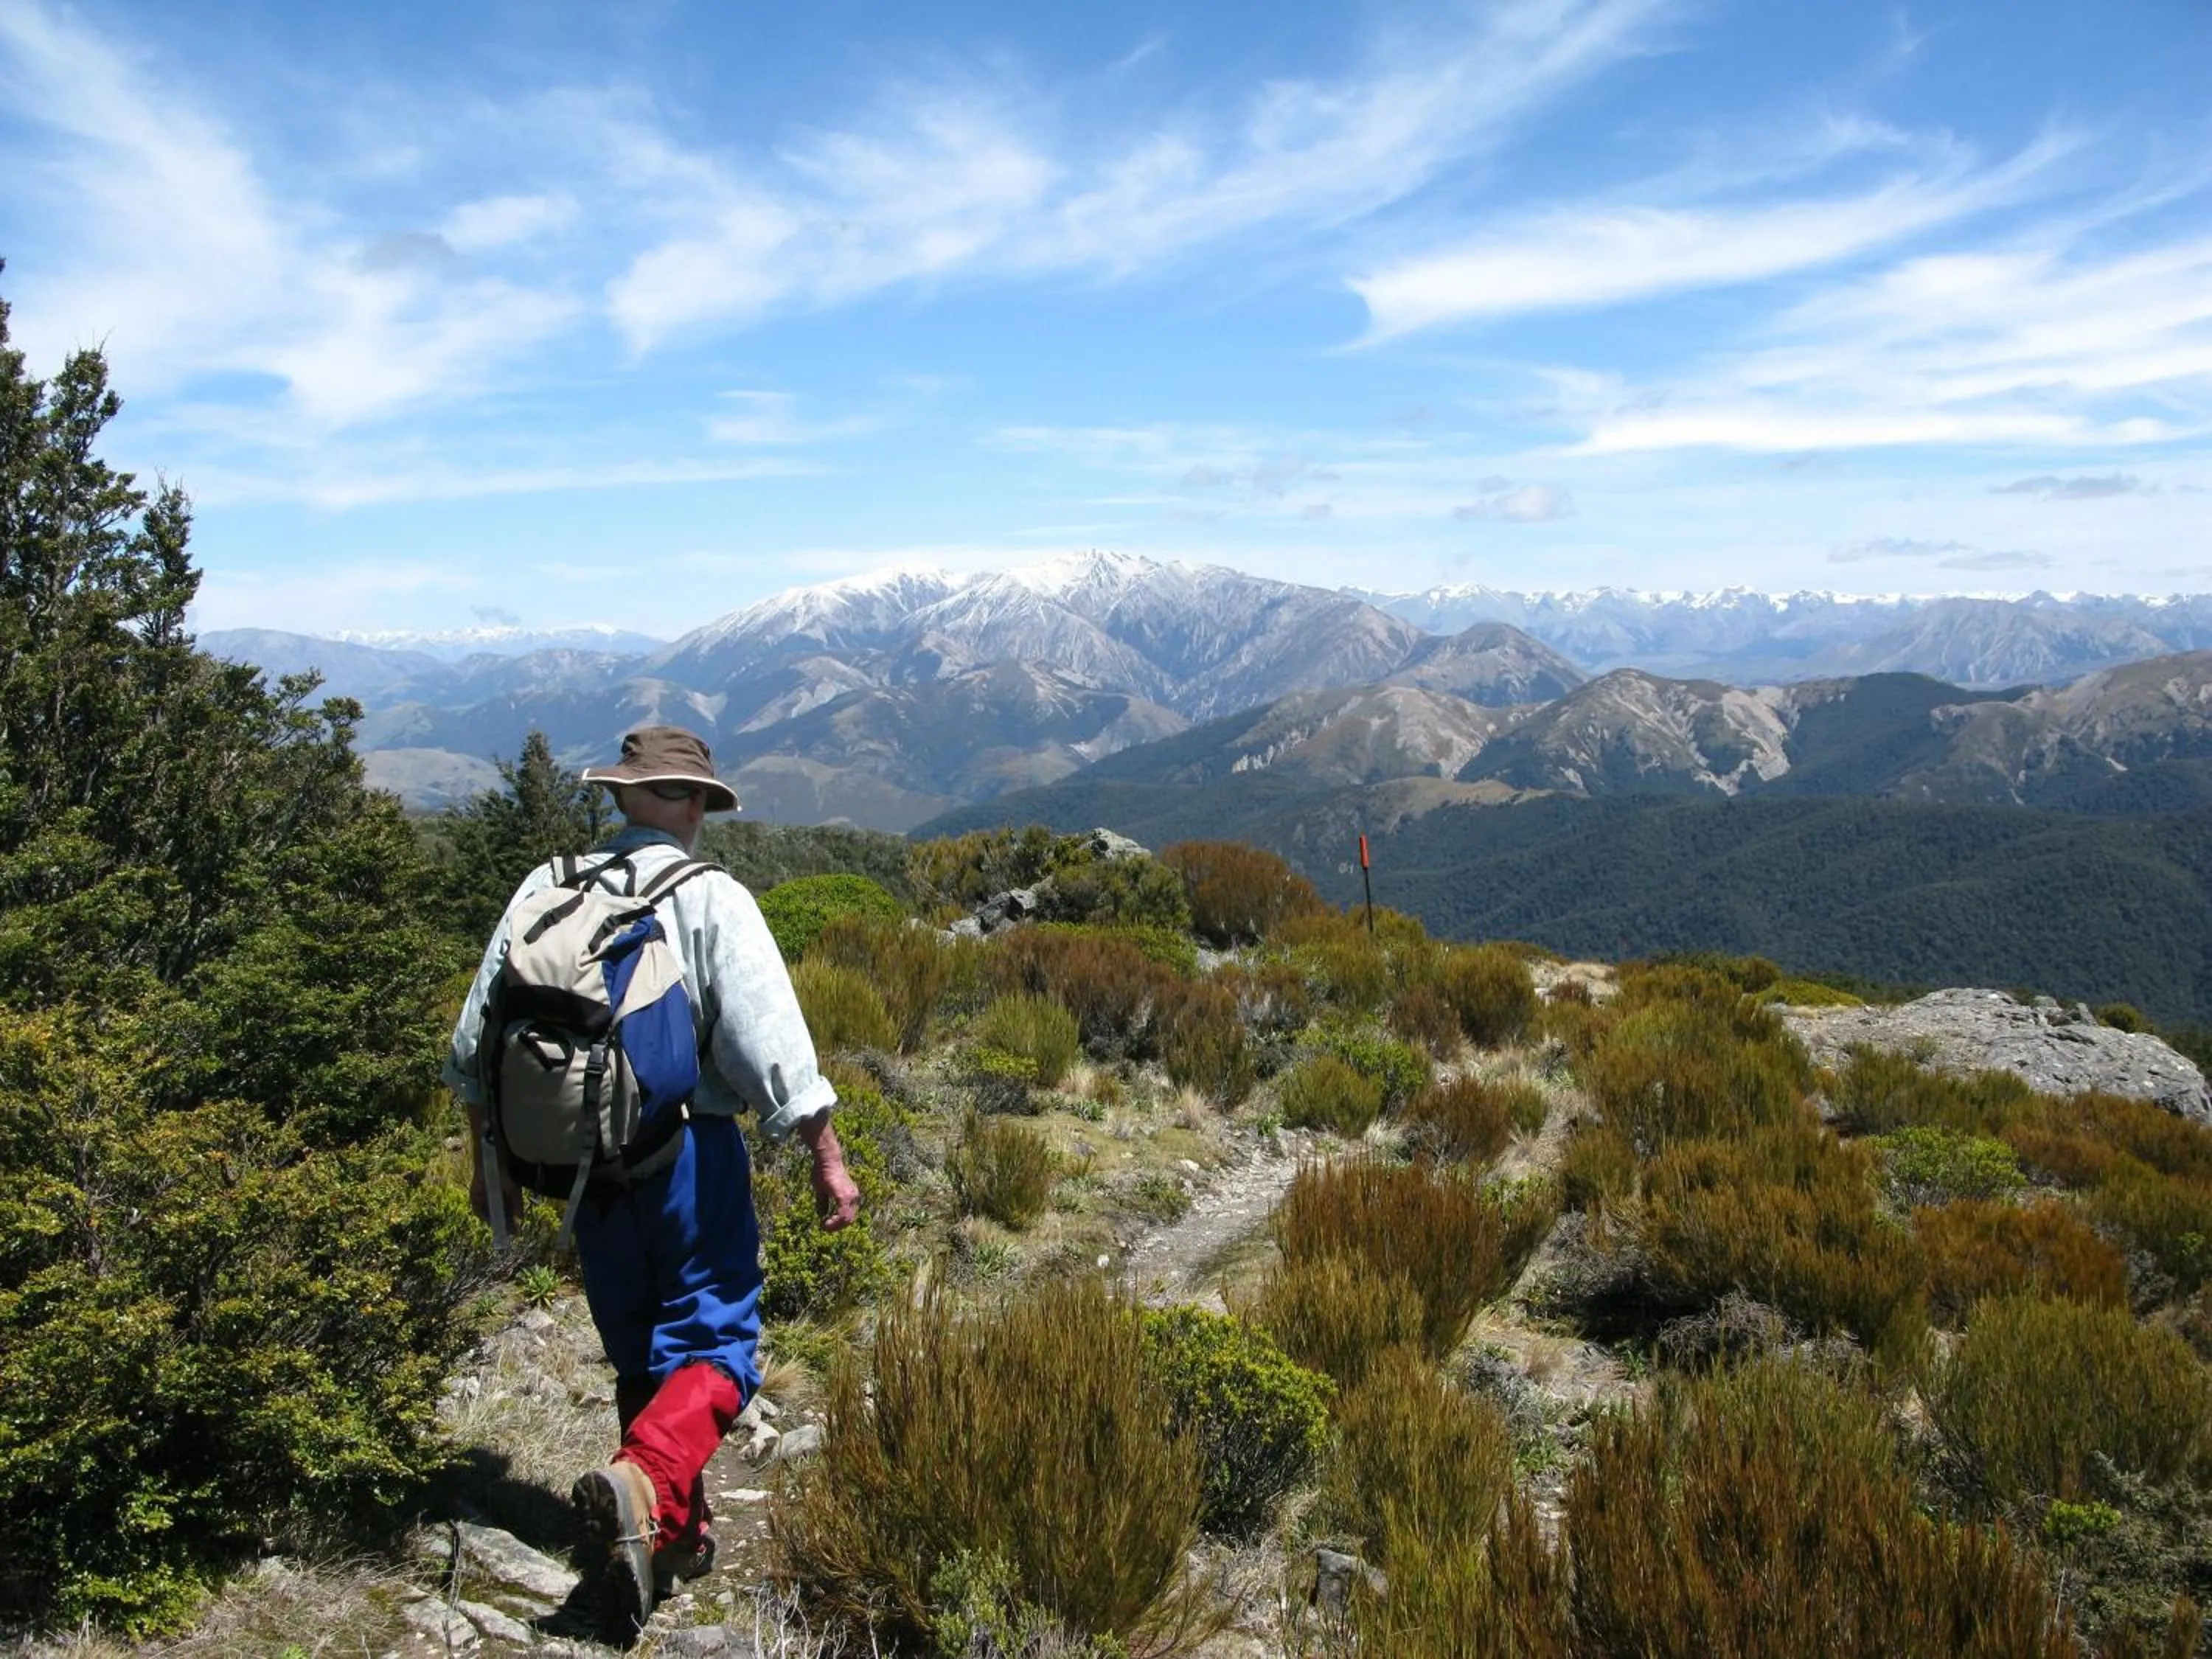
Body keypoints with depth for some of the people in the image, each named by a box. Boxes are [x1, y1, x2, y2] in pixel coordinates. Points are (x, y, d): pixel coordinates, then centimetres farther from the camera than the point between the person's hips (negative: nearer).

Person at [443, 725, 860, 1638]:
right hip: (689, 1153, -5)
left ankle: (675, 1537, 26)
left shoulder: (544, 888, 3)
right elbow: (769, 1040, -16)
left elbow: (475, 1041, 7)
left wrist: (489, 1158, 18)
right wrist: (826, 1155, -8)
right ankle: (643, 1484, -22)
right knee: (715, 1345, 3)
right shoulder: (710, 896, -10)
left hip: (582, 1162, 5)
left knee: (641, 1353, 18)